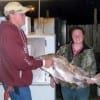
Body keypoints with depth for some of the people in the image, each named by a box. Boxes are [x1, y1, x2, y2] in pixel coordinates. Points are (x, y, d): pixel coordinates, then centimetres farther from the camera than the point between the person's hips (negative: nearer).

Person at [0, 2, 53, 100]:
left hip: (18, 80, 10)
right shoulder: (8, 33, -24)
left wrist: (38, 60, 4)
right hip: (16, 82, -10)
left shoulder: (16, 31, 10)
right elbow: (21, 62, -26)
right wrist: (43, 62, -15)